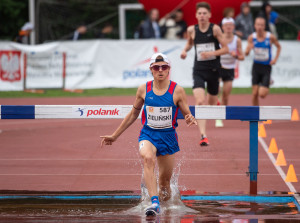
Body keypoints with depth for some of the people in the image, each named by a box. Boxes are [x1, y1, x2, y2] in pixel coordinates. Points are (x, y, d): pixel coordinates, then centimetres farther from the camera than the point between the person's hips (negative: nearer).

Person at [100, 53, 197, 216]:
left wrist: (190, 120, -25)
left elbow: (187, 116, 1)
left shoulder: (177, 91, -5)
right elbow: (133, 114, 14)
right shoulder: (143, 90, 1)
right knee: (148, 158, -34)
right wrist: (115, 135, 18)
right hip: (148, 134, 0)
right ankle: (154, 202, -45)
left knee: (165, 180, 7)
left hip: (168, 136, 0)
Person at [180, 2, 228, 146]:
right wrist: (185, 50, 1)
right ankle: (203, 136, -23)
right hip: (199, 70, 0)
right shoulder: (192, 30, -1)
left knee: (212, 103, 14)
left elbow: (225, 49, -5)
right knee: (199, 101, -19)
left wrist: (211, 53, -19)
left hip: (213, 70, 0)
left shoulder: (215, 29, -7)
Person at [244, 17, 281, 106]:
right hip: (256, 66, 2)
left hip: (266, 67, -2)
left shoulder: (270, 37, -11)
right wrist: (248, 49, -24)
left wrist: (275, 59, -3)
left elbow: (278, 47, 8)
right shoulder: (252, 37, -5)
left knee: (262, 94, -11)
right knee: (255, 93, -1)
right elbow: (246, 53, -1)